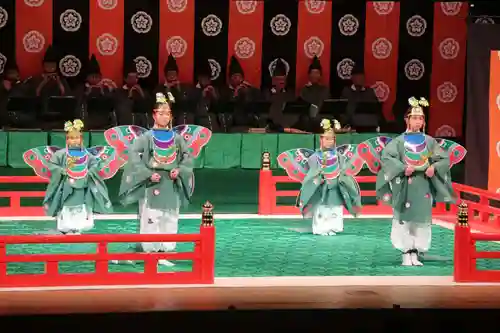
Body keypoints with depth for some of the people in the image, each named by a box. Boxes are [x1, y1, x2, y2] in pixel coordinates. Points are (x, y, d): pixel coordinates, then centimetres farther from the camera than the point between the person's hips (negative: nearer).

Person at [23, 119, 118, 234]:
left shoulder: (86, 154, 4)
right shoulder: (62, 153, -3)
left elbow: (95, 163, 8)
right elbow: (51, 163, -4)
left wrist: (89, 172, -7)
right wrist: (62, 171, -13)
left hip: (82, 186, 3)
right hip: (67, 186, -3)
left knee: (81, 210, 4)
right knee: (67, 209, -4)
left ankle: (78, 229, 13)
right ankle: (67, 230, 0)